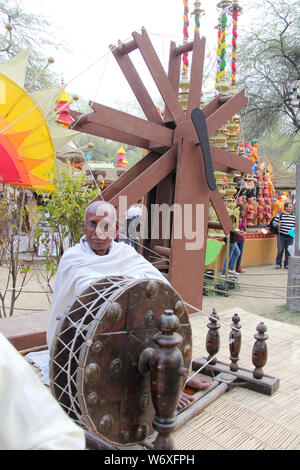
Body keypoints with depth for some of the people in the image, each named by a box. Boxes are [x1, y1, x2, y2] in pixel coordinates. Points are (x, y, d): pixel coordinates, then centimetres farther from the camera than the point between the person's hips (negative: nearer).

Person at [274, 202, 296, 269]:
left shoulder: (294, 216, 10)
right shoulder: (280, 214, -2)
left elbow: (295, 225, 19)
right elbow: (274, 222, -2)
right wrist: (277, 225, -21)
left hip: (290, 237, 3)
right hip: (281, 236, -3)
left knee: (288, 251, 6)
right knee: (280, 250, 1)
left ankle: (287, 264, 16)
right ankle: (278, 264, 11)